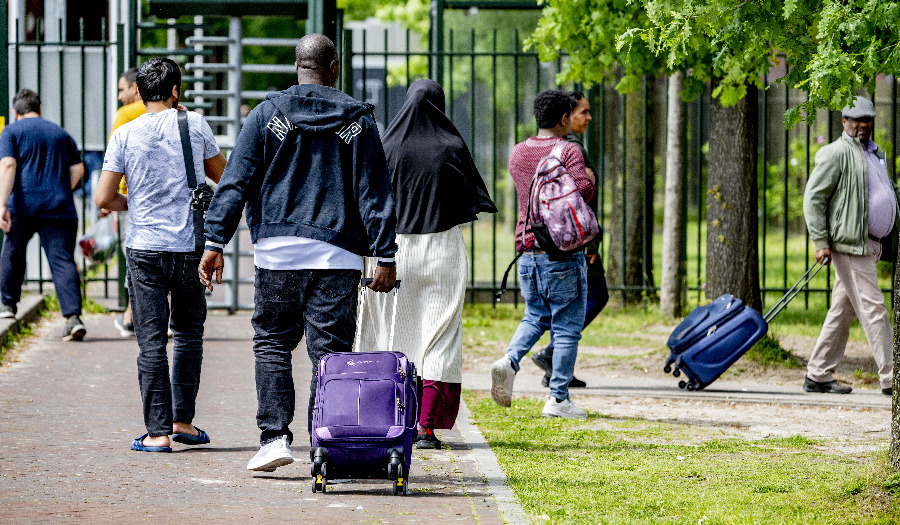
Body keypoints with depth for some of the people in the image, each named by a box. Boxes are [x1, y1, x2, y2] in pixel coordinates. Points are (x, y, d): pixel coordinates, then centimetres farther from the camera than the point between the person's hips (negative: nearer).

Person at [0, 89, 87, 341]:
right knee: (63, 260, -4)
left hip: (24, 205, -2)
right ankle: (73, 316, -18)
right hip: (60, 208, 2)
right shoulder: (61, 133, 19)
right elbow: (78, 169, 17)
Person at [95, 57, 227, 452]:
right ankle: (183, 420, 16)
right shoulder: (194, 125, 0)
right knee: (189, 334, 17)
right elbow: (220, 174, 16)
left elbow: (104, 199, -6)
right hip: (191, 246, 1)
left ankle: (158, 431, -3)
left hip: (144, 248, -1)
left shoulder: (125, 135, -3)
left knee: (151, 342, 0)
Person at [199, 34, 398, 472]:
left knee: (272, 346, 10)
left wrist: (215, 242, 0)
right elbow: (375, 193, 4)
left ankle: (274, 437, -1)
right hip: (337, 255, 0)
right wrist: (385, 256, 5)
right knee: (330, 353, 3)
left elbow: (235, 182, -1)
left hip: (278, 252, 0)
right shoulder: (358, 120, 5)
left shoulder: (267, 115, 3)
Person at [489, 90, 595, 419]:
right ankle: (558, 399, 1)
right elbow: (583, 188, -24)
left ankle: (509, 361, -7)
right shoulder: (568, 151, -9)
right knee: (567, 325, 2)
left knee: (535, 315, 19)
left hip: (527, 247, 6)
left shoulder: (518, 153, 10)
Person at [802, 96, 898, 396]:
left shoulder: (873, 154, 21)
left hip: (868, 245, 9)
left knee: (843, 311, 10)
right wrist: (821, 242, -16)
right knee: (873, 308, -10)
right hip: (849, 244, -9)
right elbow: (813, 197, -11)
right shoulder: (837, 153, -8)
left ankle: (818, 376, 14)